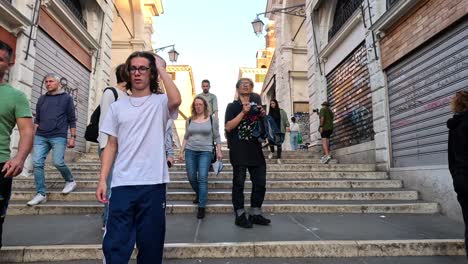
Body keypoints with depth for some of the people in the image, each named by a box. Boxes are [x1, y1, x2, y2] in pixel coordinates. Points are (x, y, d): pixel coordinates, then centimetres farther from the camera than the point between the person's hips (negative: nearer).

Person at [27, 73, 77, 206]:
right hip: (41, 137, 5)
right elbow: (37, 119, 18)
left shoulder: (66, 98, 4)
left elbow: (72, 120, 1)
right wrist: (33, 135, 9)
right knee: (37, 163, -4)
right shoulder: (42, 99, 15)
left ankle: (70, 181, 16)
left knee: (58, 162, -12)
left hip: (58, 137, -4)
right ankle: (41, 194, 5)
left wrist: (72, 137, -4)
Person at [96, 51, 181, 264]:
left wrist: (161, 68, -9)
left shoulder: (160, 102, 2)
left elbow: (176, 100, -23)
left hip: (153, 184, -2)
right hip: (122, 184, 2)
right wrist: (102, 180, 3)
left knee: (151, 244, 10)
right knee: (114, 245, 4)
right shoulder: (117, 106, 11)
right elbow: (111, 145, 11)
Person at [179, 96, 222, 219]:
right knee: (191, 177, 5)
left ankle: (202, 207, -3)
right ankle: (199, 195, 33)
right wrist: (182, 151, 9)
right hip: (190, 151, 3)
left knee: (202, 178, -9)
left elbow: (217, 136, 4)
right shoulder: (190, 120, 9)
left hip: (205, 152, -3)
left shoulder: (212, 119, 2)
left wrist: (219, 151, -2)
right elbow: (186, 137, 14)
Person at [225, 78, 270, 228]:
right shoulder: (233, 106, 3)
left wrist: (263, 116, 3)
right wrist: (243, 112, -14)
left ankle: (255, 214, 18)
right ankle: (240, 216, 8)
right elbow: (228, 127, -10)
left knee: (260, 182, 6)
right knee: (239, 183, -1)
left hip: (256, 150, 5)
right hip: (238, 151, -5)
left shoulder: (256, 105, 18)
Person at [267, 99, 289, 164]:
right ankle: (272, 151, 27)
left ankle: (278, 157, 12)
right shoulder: (270, 112, 9)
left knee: (279, 144, -1)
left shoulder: (281, 111, 1)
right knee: (271, 142, -6)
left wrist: (288, 126, -10)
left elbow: (285, 119, -1)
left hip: (280, 131, -2)